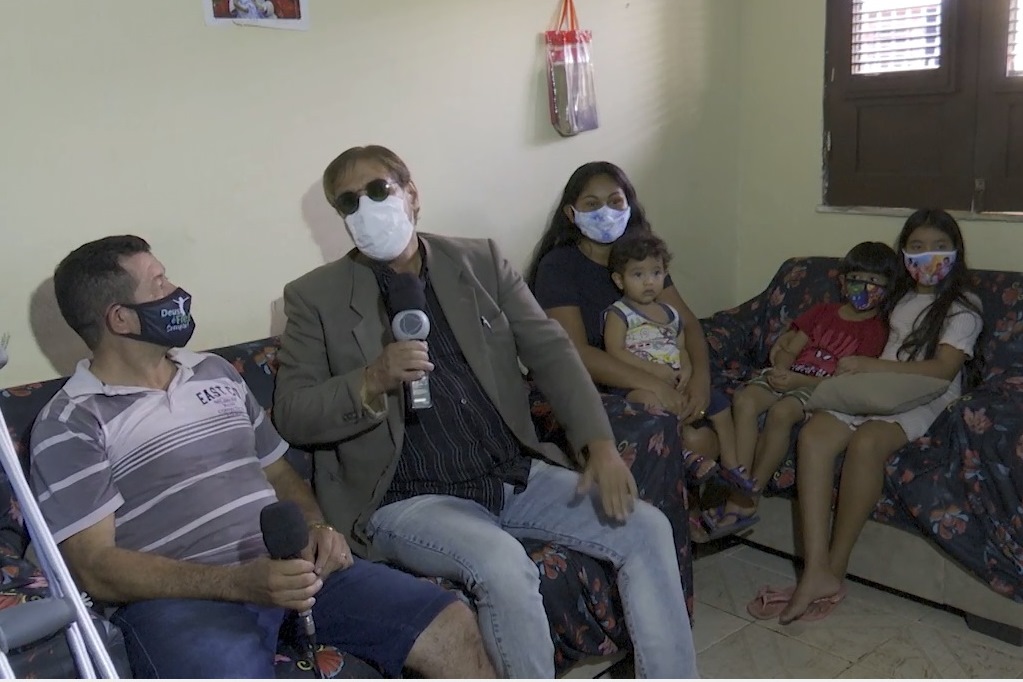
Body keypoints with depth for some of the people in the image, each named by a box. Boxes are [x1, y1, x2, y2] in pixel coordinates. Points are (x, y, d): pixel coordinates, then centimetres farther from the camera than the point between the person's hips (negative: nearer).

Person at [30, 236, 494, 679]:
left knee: (452, 627, -11)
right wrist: (239, 582, -20)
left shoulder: (216, 372, 19)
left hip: (290, 568, 5)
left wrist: (315, 526, 1)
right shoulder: (70, 423, 1)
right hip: (180, 597, -5)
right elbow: (95, 568, -7)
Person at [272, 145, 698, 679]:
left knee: (648, 529, -8)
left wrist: (599, 445, -11)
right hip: (408, 499, -4)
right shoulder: (315, 297, 1)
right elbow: (290, 414, -3)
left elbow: (550, 351, 3)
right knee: (503, 566, -31)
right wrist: (372, 382, -22)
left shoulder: (481, 261, 9)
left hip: (517, 475, 4)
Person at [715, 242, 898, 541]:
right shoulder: (823, 311, 19)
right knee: (744, 399, -28)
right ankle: (738, 489, -32)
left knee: (782, 411, -36)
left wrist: (798, 381, -19)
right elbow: (789, 348, 12)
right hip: (790, 376, 5)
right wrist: (780, 370, -12)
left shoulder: (876, 329, 3)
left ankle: (748, 498, -26)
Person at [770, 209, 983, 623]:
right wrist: (858, 370, 7)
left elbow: (944, 369, -13)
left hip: (924, 399, -5)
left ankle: (836, 568, -26)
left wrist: (872, 365, -21)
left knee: (866, 443, -39)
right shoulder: (901, 298, 22)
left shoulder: (963, 308, 1)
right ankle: (816, 571, -35)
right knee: (813, 436, -27)